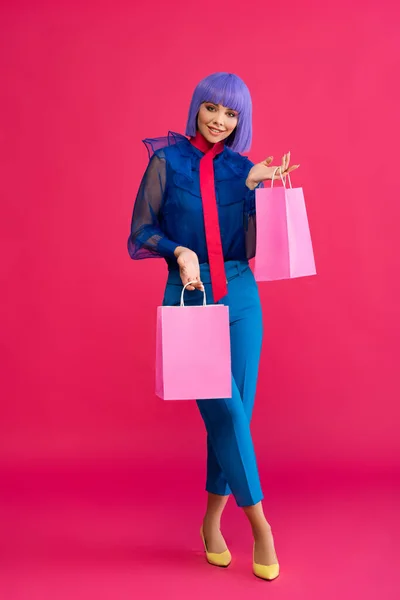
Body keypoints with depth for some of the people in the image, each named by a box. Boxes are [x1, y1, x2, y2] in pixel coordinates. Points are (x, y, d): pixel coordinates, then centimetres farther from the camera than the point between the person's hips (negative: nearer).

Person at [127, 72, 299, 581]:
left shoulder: (244, 169, 9)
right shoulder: (167, 161, 2)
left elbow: (255, 245, 4)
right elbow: (140, 232, 1)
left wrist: (255, 186, -7)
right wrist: (178, 252, -16)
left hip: (240, 298, 3)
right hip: (189, 297, -3)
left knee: (233, 413, 5)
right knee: (226, 410, -7)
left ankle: (212, 520, 25)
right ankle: (259, 523, 12)